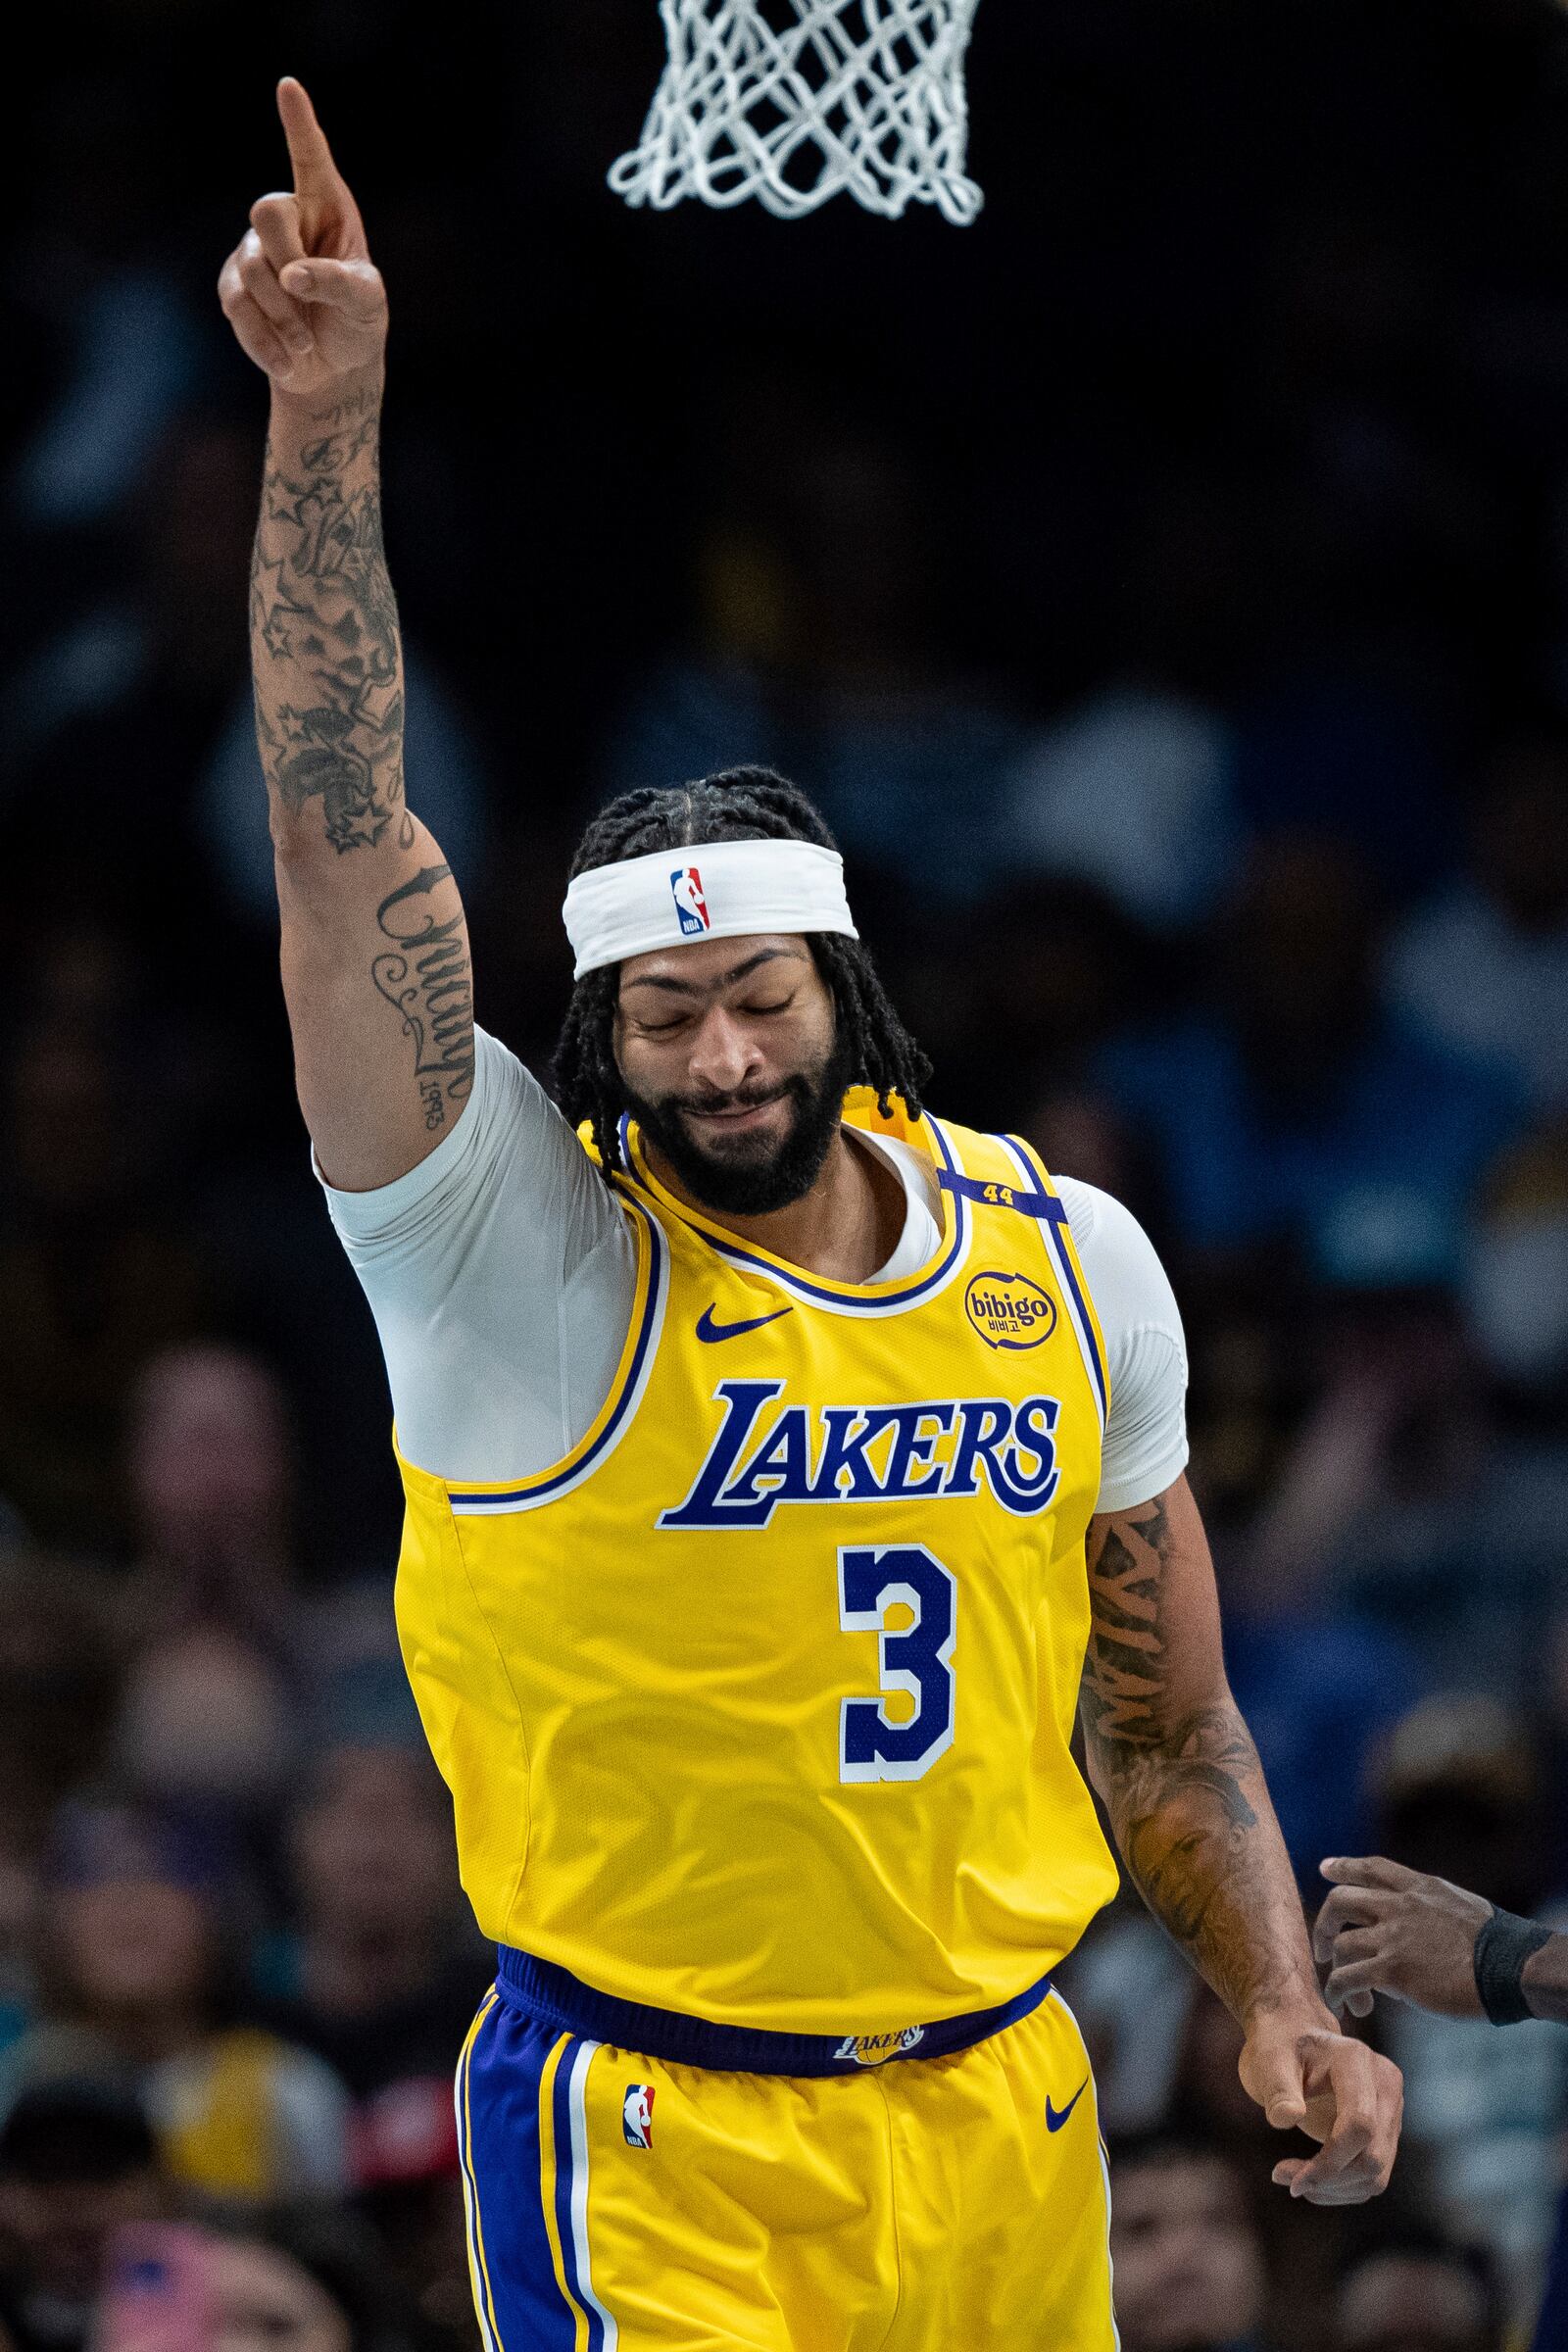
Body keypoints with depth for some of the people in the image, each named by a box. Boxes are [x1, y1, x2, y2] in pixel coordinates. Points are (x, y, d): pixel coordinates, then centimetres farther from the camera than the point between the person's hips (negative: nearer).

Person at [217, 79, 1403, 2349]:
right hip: (653, 2147, -4)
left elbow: (1169, 1716, 14)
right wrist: (328, 422, -29)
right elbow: (348, 841, -21)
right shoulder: (525, 1264, -10)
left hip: (1005, 2112, 4)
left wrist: (1278, 2003, 3)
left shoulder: (1073, 1259, 4)